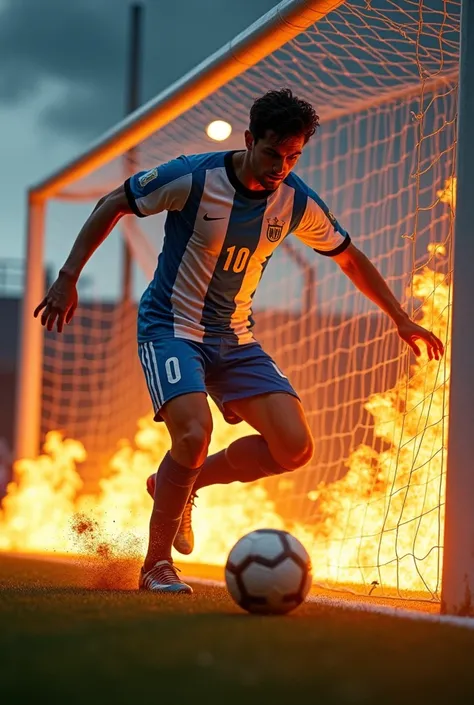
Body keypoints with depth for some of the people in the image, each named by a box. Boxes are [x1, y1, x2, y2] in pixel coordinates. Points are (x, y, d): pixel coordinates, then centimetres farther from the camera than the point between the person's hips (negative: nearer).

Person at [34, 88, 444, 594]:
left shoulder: (296, 202, -5)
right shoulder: (193, 177, -17)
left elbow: (349, 257, 12)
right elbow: (112, 205, -6)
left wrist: (401, 319, 14)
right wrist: (68, 277, -11)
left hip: (235, 339, 5)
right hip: (170, 326, -5)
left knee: (295, 447, -12)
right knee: (195, 433, -29)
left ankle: (181, 484, 12)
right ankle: (156, 565, -9)